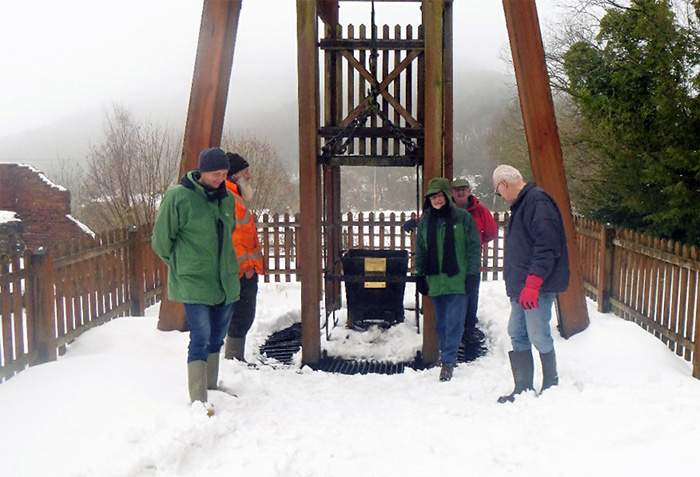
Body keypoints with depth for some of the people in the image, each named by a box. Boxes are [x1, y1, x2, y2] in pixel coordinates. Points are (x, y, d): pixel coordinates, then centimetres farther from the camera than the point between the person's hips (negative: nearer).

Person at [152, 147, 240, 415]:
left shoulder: (227, 199, 8)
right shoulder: (178, 197, -11)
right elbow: (161, 240, -4)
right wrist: (180, 265, 4)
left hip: (226, 282, 6)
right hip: (194, 283, -6)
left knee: (217, 338, 15)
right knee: (201, 338, -10)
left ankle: (211, 389, 29)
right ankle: (198, 400, -3)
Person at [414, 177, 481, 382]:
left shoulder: (463, 218, -2)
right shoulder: (425, 221, 10)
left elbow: (473, 247, -1)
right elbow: (420, 250, 17)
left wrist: (472, 274, -6)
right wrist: (420, 275, 12)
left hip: (458, 280, -4)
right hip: (436, 281, 4)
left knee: (454, 323, -6)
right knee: (441, 323, 12)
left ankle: (448, 361, 0)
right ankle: (447, 356, 25)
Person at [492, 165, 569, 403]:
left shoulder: (538, 201, -14)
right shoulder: (521, 204, 19)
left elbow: (547, 246, -22)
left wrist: (532, 283, -24)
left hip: (537, 287, -10)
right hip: (521, 286, 10)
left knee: (538, 335, -3)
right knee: (517, 335, 10)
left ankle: (551, 385, 16)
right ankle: (523, 389, 18)